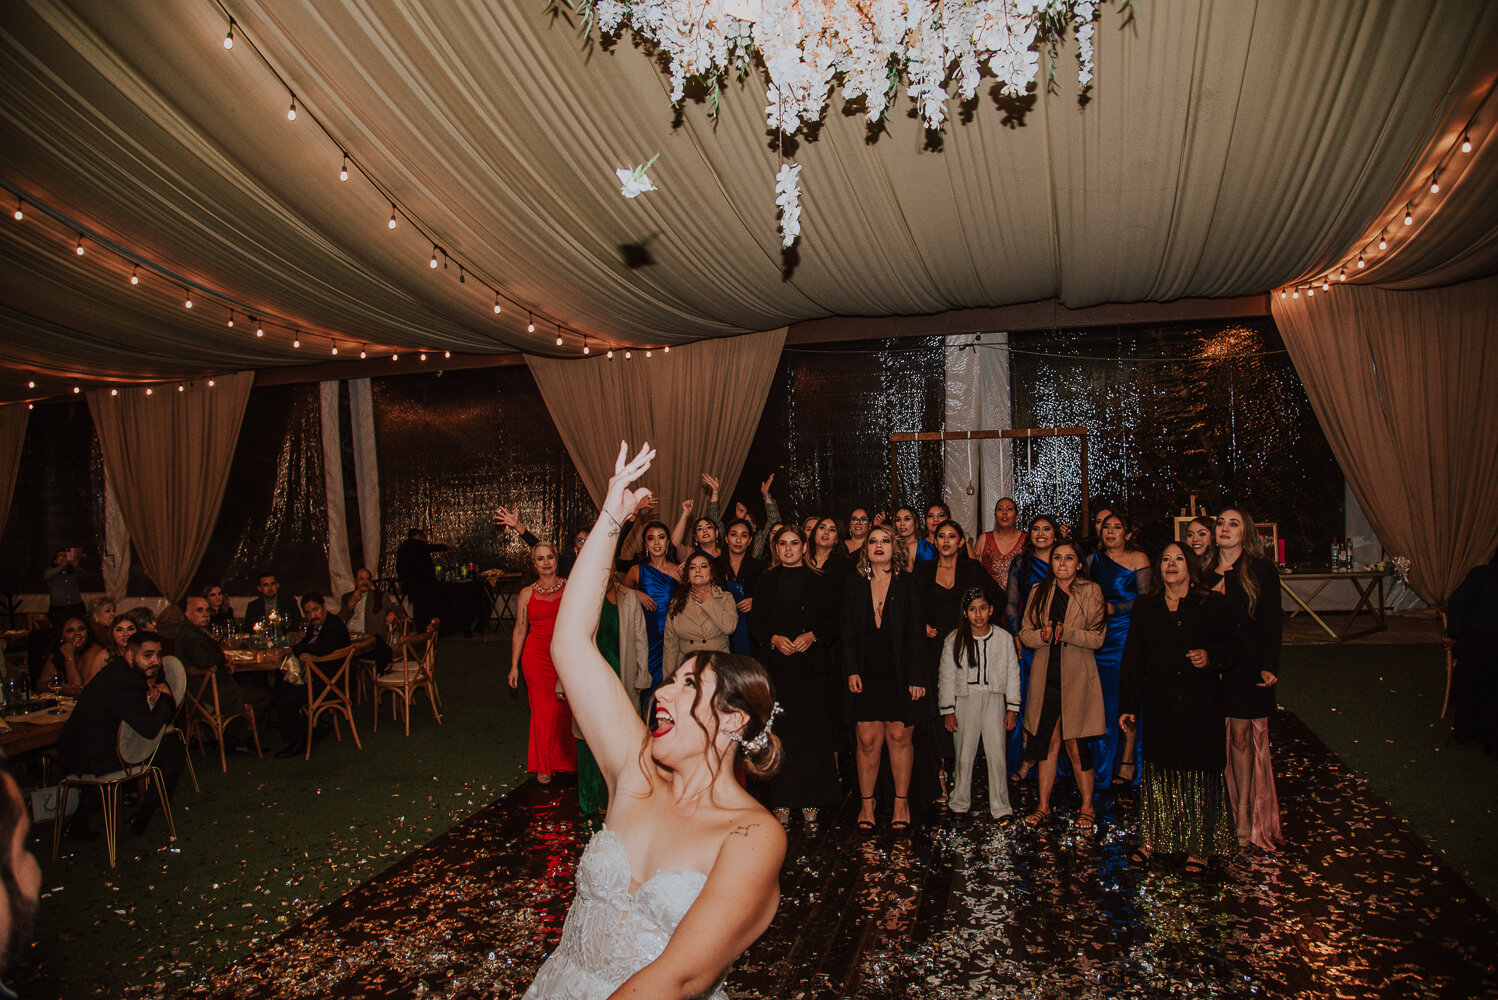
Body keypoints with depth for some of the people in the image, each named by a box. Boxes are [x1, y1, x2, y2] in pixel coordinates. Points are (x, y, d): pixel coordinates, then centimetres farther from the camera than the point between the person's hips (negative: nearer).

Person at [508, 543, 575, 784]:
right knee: (543, 710, 3)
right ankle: (543, 766, 19)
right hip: (537, 658, 0)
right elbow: (519, 631, 9)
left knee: (566, 710, 0)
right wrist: (514, 666, 8)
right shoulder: (527, 593, 5)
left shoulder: (570, 587, 3)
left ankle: (568, 761, 19)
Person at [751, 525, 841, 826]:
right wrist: (774, 639, -9)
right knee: (779, 730, 0)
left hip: (809, 665, -1)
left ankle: (810, 799, 6)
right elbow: (755, 623, 9)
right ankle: (782, 800, 7)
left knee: (811, 729, -3)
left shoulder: (817, 580, 6)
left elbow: (832, 621, 5)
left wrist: (812, 635, -12)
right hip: (776, 665, 1)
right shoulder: (767, 581, 10)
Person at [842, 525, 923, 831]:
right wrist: (851, 670, -3)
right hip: (866, 674, 1)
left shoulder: (906, 583, 2)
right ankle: (866, 801, 13)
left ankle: (901, 801, 17)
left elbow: (916, 633, -1)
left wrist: (917, 676, -6)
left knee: (899, 737, 2)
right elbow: (847, 631, 6)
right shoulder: (854, 583, 7)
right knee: (867, 739, -1)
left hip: (900, 673, -1)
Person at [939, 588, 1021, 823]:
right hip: (965, 700, 0)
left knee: (997, 754, -1)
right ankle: (960, 802, 19)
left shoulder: (1004, 638, 2)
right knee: (964, 754, 4)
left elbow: (1013, 674, 7)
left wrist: (1012, 708, 5)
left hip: (994, 700, 1)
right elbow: (946, 677, 4)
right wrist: (947, 711, 2)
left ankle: (1000, 807, 9)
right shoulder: (954, 640, -1)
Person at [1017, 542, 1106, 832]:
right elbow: (1025, 632, 11)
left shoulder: (1091, 591, 2)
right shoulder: (1039, 592, 12)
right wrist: (1043, 635, -10)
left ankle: (1087, 807, 14)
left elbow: (1097, 637, -5)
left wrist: (1065, 632, -19)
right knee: (1049, 742, 6)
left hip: (1077, 676, -3)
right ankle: (1044, 805, 16)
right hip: (1045, 675, 3)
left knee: (1075, 744, -1)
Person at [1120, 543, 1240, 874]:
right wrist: (1129, 706, 5)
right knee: (1158, 774, 8)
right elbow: (1132, 660, 8)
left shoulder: (1213, 604, 2)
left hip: (1201, 709, -2)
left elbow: (1231, 646, 3)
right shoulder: (1145, 608, 9)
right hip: (1159, 707, 2)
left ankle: (1199, 847, 14)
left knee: (1199, 775, 2)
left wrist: (1210, 655, -19)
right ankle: (1153, 839, 20)